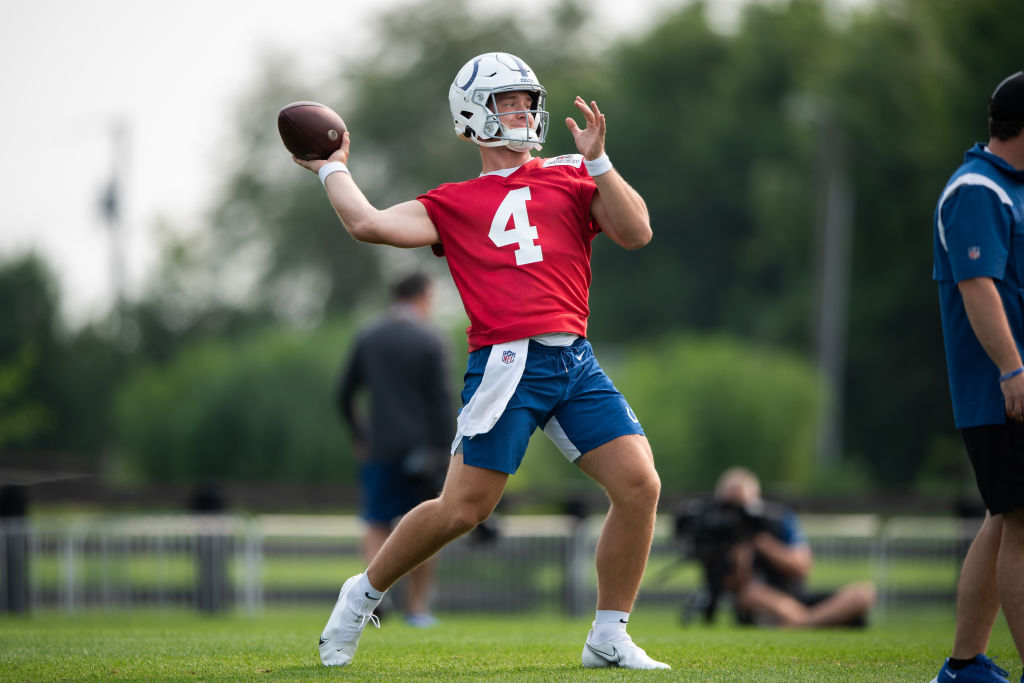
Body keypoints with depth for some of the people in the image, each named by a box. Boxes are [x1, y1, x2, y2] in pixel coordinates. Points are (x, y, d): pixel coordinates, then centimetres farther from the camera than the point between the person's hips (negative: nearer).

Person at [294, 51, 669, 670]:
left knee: (639, 484, -8)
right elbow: (370, 224, -1)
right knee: (461, 509, -7)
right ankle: (363, 596, 17)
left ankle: (610, 640, 5)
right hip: (506, 363, -3)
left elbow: (636, 233, 5)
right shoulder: (454, 203, 11)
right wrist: (332, 167, 15)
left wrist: (597, 161, -3)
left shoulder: (573, 178, 18)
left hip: (576, 362, 3)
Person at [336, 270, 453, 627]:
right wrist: (446, 451, -10)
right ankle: (417, 607, 12)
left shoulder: (367, 338, 5)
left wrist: (358, 435, 22)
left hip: (380, 448, 2)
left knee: (377, 527, 5)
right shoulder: (430, 341, -5)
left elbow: (345, 393, 8)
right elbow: (441, 401, -11)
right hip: (421, 448, -2)